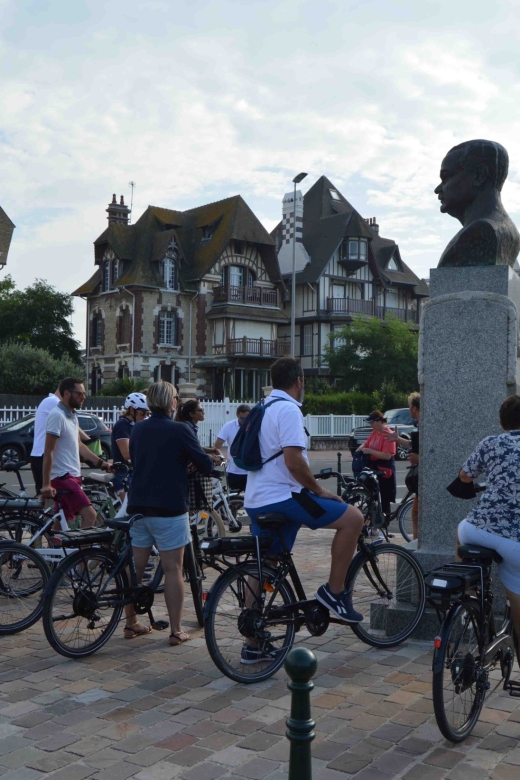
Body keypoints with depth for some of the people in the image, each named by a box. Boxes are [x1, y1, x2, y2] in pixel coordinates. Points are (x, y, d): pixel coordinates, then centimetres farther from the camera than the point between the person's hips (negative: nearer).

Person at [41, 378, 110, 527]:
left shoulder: (72, 415, 13)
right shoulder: (57, 415, -16)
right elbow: (48, 452, -18)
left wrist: (100, 462, 13)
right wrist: (46, 484, -21)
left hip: (73, 475, 10)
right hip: (63, 477, -10)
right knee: (90, 515, -18)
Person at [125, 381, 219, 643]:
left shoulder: (137, 430, 7)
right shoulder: (181, 430, -11)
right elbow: (206, 466, -8)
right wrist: (212, 458, 16)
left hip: (138, 507, 6)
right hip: (169, 509, -5)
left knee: (135, 568, 12)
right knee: (173, 569, 2)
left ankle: (131, 623, 22)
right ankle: (176, 630, 6)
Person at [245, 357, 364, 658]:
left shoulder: (263, 409, 19)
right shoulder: (289, 409, -12)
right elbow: (293, 460, -22)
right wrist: (320, 490, -10)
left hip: (257, 500, 10)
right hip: (281, 497, -10)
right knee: (353, 518, -6)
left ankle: (252, 644, 20)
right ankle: (334, 591, -1)